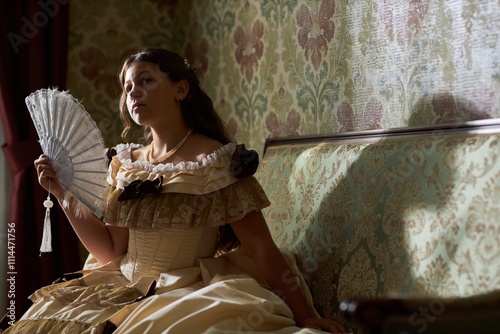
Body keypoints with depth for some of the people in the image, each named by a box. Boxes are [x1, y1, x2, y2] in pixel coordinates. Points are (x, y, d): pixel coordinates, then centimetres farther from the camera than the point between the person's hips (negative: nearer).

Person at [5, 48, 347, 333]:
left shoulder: (216, 162, -9)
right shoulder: (126, 164, 9)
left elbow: (262, 250, -11)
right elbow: (112, 250, 9)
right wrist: (65, 193, 2)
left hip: (192, 293, -5)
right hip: (126, 291, 6)